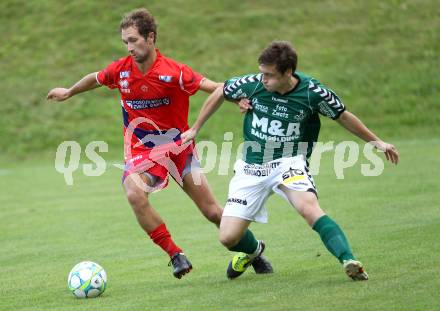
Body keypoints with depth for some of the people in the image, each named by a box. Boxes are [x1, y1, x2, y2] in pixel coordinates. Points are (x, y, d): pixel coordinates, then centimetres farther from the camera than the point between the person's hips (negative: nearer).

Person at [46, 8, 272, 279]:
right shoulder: (120, 70, -6)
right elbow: (95, 79, 16)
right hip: (141, 150, 2)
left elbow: (214, 88, -21)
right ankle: (176, 255, -16)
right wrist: (69, 92, 33)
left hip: (178, 146, -2)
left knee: (213, 212, 1)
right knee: (135, 195, -30)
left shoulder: (173, 72, -20)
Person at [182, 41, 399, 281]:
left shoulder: (312, 92, -15)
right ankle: (252, 250, 34)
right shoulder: (252, 84, -12)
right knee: (228, 238, -3)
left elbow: (343, 117, 5)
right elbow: (219, 94, 10)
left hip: (289, 162, -2)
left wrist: (375, 141, 14)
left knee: (308, 207, -35)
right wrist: (195, 129, 18)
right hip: (251, 168, 3)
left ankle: (349, 261, -39)